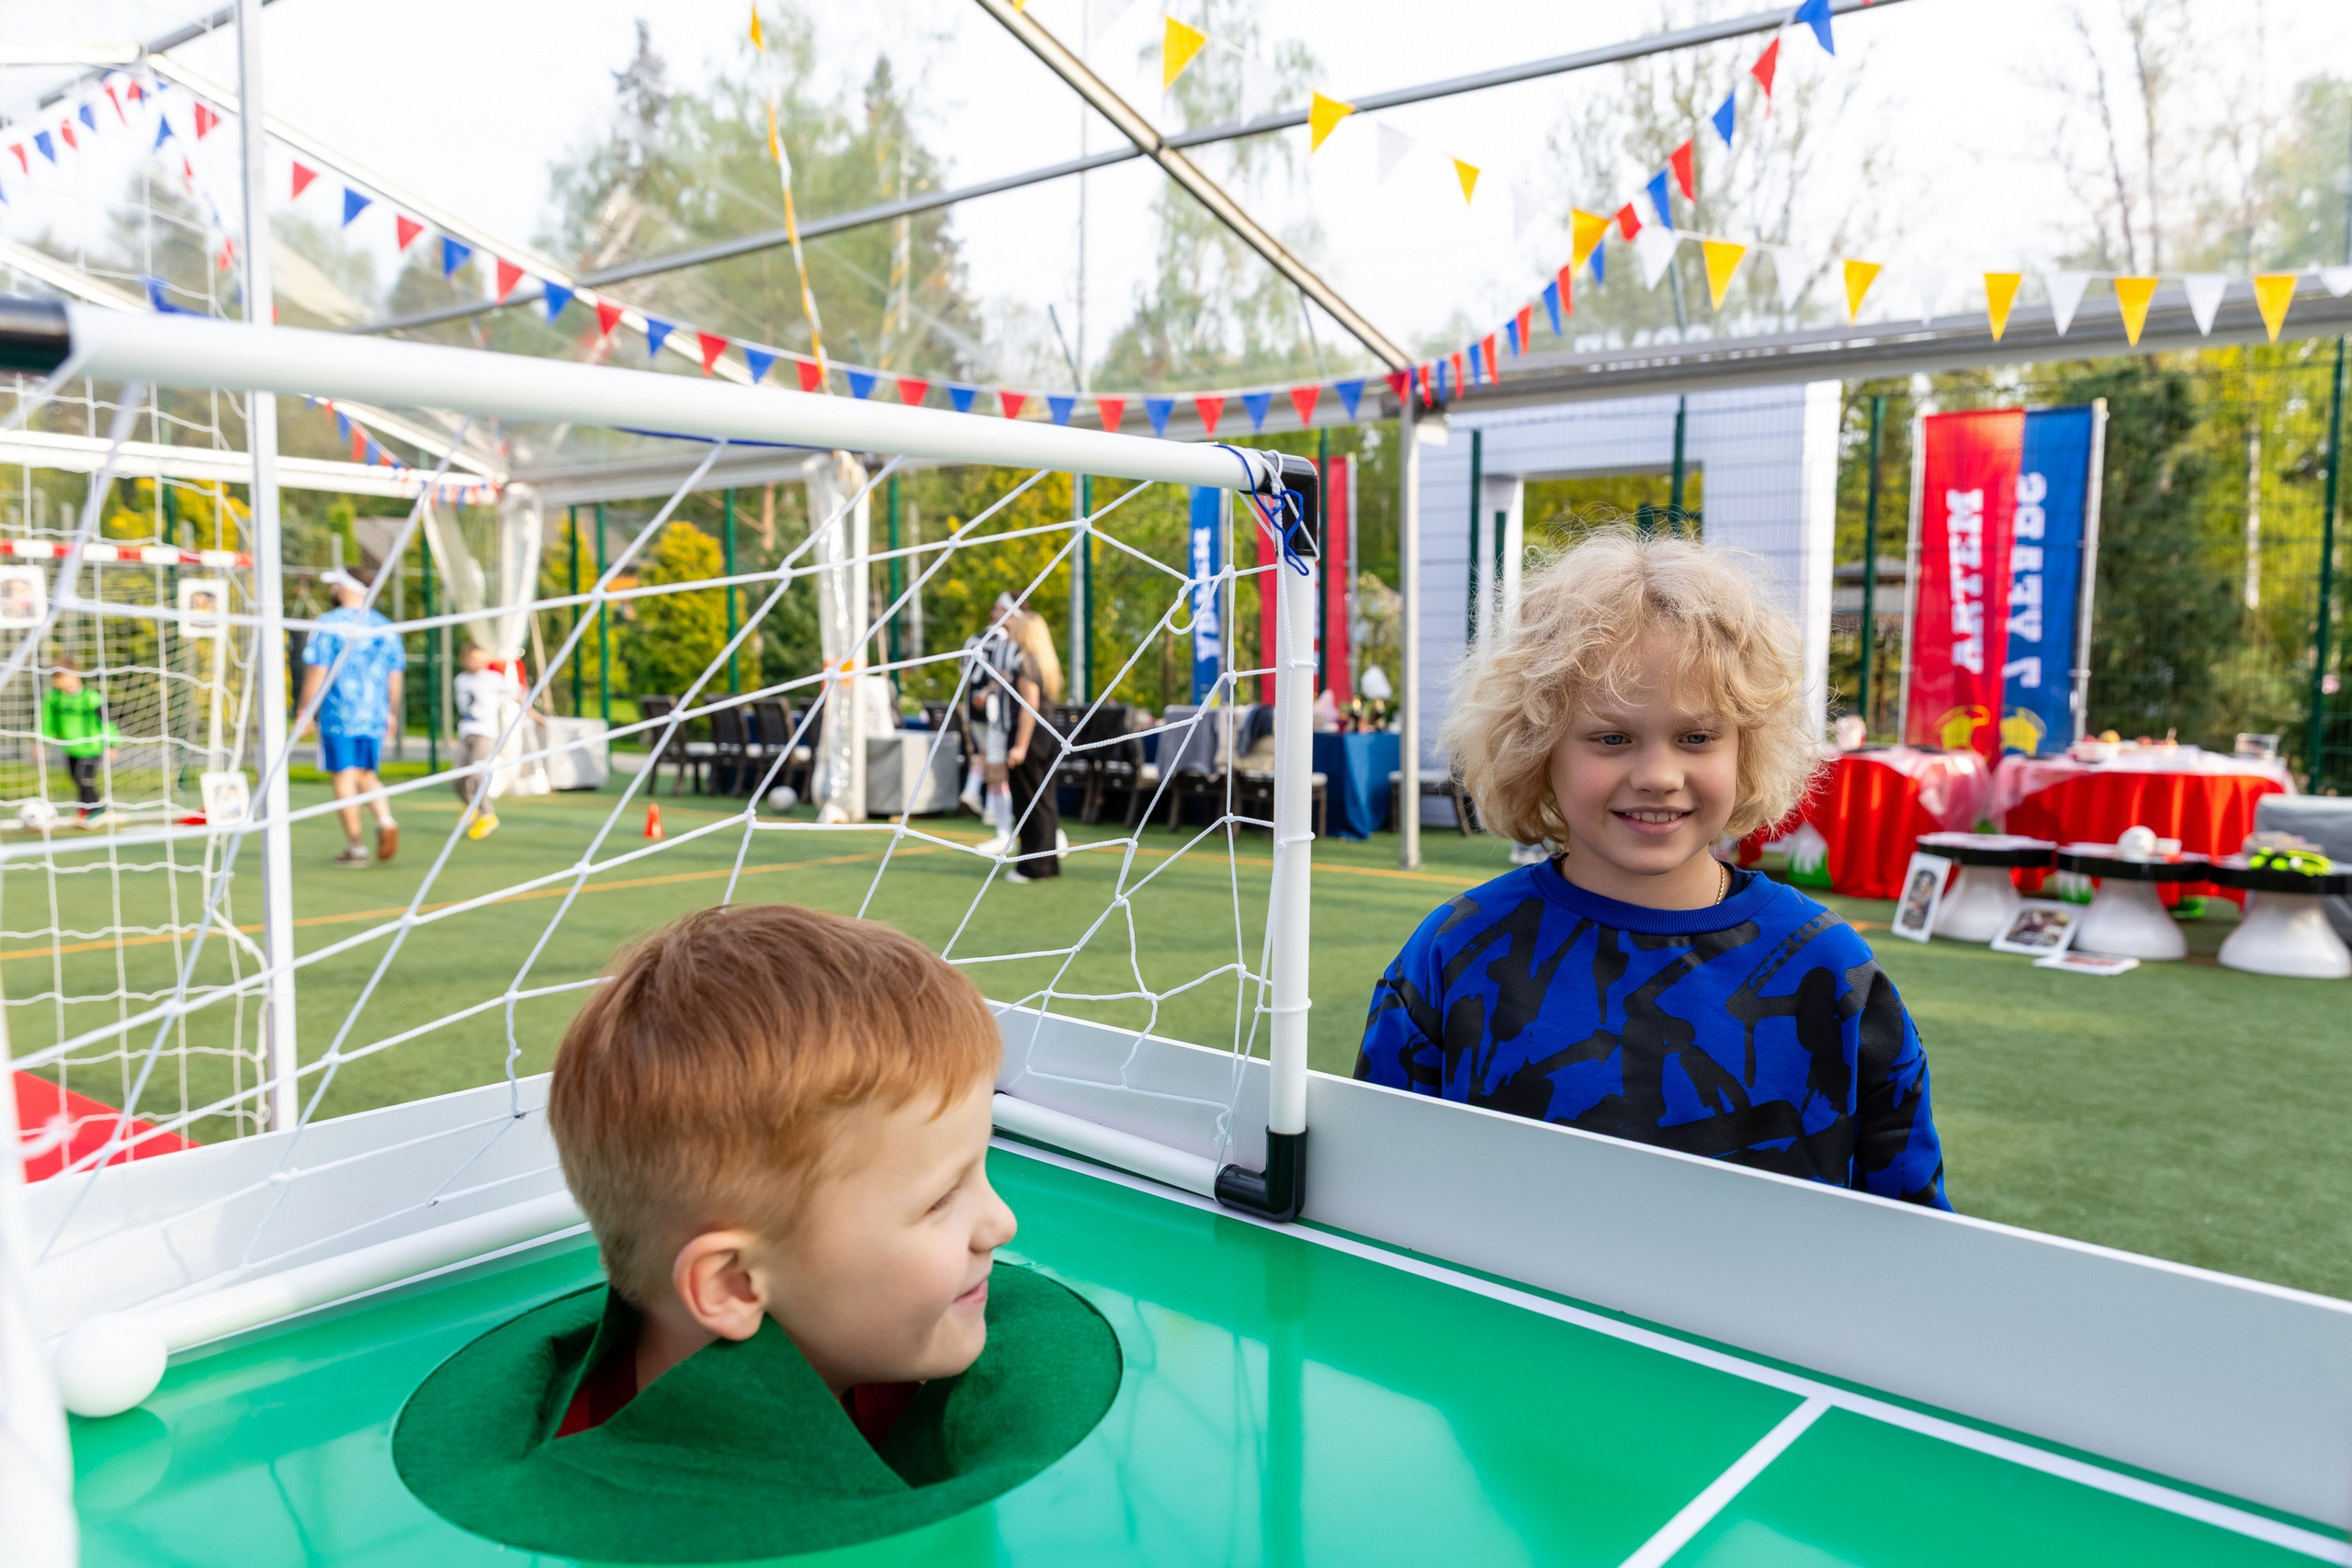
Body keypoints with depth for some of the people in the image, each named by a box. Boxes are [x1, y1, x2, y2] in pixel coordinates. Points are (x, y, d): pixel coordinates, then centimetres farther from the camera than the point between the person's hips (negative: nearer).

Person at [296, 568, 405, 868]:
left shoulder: (327, 625, -6)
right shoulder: (385, 627, 7)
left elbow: (316, 673, -9)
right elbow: (395, 676, 11)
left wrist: (306, 713, -3)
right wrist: (391, 713, 20)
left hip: (338, 716, -4)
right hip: (375, 717, 4)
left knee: (345, 778, 1)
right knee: (366, 775, 16)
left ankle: (355, 847, 3)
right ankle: (386, 821, -8)